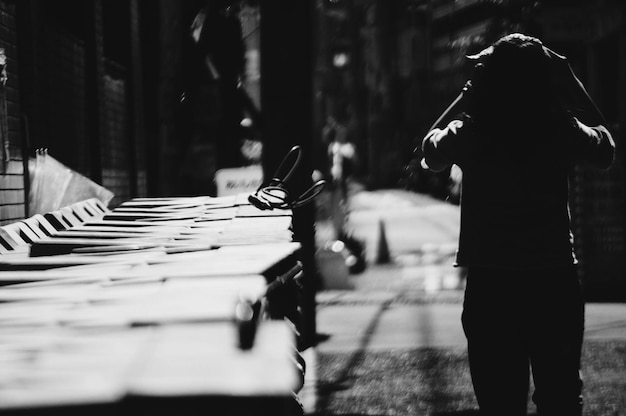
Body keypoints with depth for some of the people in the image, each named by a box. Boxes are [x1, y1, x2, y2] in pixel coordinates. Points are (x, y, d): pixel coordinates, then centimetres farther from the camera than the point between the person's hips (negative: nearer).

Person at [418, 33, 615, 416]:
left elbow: (429, 153, 15)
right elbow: (606, 148, 14)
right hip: (555, 283, 0)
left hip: (490, 287, 0)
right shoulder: (562, 130, -8)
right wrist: (570, 82, 11)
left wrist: (469, 92, 12)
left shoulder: (468, 133, -8)